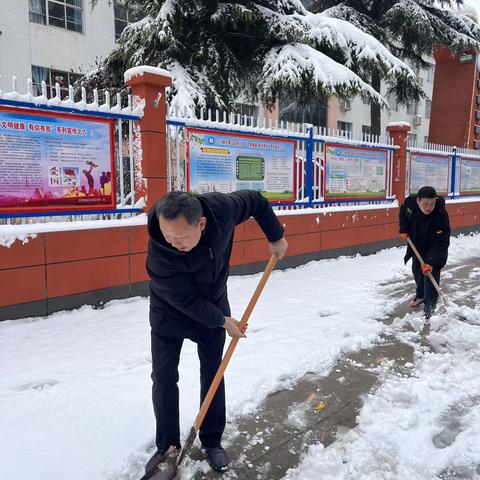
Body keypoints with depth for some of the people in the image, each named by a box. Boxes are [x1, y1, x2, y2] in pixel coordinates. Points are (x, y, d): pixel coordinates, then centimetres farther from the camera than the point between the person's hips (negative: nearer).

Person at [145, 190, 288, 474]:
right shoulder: (158, 252, -37)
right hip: (170, 312, -2)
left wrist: (276, 237, -4)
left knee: (213, 374, 10)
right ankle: (167, 445, 22)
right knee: (163, 377, 2)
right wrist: (222, 321, -17)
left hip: (213, 304, 2)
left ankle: (212, 441, 27)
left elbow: (256, 201, -10)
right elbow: (185, 299, -26)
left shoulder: (221, 208, -32)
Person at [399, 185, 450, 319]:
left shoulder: (440, 216, -38)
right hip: (416, 244, 5)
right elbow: (403, 212, 0)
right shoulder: (410, 202, -26)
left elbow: (440, 244, -37)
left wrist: (431, 262, -44)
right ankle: (420, 295, 43)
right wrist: (404, 229, -10)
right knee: (416, 269, 19)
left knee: (431, 273, -11)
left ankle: (430, 306, 2)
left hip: (434, 249, -5)